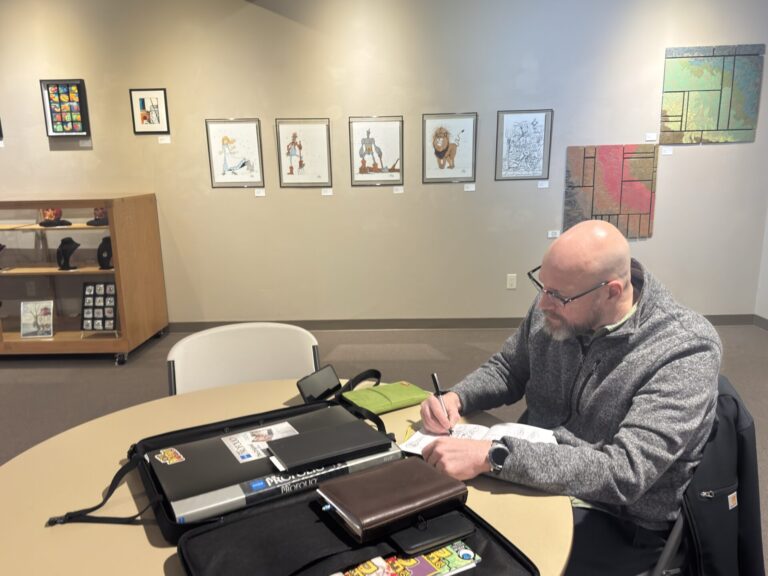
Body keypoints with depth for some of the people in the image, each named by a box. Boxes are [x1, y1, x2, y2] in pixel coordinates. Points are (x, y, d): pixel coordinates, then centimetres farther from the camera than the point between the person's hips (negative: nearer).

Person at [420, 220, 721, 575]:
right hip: (535, 477, 5)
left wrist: (491, 457, -39)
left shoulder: (686, 350, -24)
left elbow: (624, 473, -32)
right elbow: (507, 369, 8)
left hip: (620, 519, -4)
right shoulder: (557, 306, -7)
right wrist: (456, 398, -12)